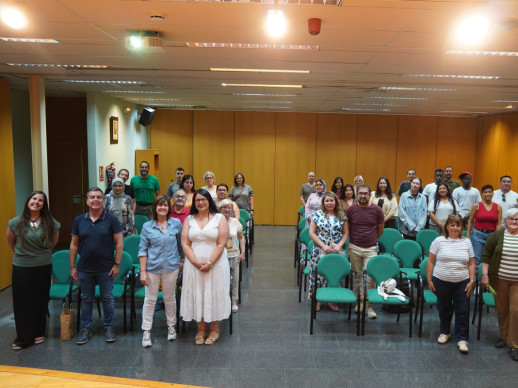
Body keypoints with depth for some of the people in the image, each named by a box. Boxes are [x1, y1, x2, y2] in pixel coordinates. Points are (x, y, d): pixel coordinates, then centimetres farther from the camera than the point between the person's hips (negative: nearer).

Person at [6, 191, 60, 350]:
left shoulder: (50, 223, -4)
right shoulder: (16, 222, -5)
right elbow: (10, 240, 11)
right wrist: (20, 253, 15)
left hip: (43, 267, 0)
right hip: (21, 267, 0)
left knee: (41, 301, 10)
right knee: (22, 303, 4)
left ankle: (39, 333, 26)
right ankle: (22, 338, 16)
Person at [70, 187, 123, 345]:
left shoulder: (111, 219, -6)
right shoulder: (79, 220, 3)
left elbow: (119, 243, -5)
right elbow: (74, 244, 7)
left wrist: (117, 264, -9)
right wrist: (72, 266, 4)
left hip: (106, 269, -2)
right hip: (85, 269, 2)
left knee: (107, 298, 8)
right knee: (86, 299, 14)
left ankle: (109, 327, 23)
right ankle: (86, 328, 29)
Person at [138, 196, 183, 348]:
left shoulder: (176, 223, 1)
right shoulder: (147, 226, -2)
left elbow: (181, 244, 11)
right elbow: (143, 250, -2)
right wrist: (143, 271, -7)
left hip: (171, 267, 1)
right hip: (152, 267, -1)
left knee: (169, 298, 12)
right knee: (150, 299, 3)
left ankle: (171, 327, 29)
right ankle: (146, 331, 14)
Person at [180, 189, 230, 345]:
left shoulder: (219, 218, -1)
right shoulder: (189, 220, 7)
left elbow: (221, 244, -8)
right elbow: (185, 244, -1)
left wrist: (209, 263, -16)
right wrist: (196, 263, -13)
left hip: (215, 264, -2)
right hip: (194, 264, 3)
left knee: (214, 294, 4)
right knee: (197, 294, 7)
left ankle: (214, 329, 20)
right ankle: (200, 329, 23)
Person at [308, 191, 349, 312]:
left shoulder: (342, 215, 5)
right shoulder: (318, 214, -1)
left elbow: (346, 233, 7)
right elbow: (312, 233, -4)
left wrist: (339, 245, -9)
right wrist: (324, 246, -12)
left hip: (337, 251, 2)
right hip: (320, 251, -2)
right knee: (319, 274, 1)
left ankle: (331, 300, 21)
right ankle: (318, 301, 16)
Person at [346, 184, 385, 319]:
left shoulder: (376, 210, -1)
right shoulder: (351, 210, 0)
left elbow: (381, 229, 11)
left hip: (371, 248, -1)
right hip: (354, 248, 1)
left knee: (371, 276, -7)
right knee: (357, 275, 9)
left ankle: (369, 305, 3)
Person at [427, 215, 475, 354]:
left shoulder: (466, 242, 4)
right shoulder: (439, 241, -2)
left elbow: (471, 264, 8)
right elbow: (430, 262, 1)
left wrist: (472, 281, 0)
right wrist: (429, 280, -3)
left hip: (462, 283, 1)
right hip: (441, 281, -1)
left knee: (463, 311, 2)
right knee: (444, 309, 12)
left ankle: (461, 338, 16)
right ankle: (445, 332, 33)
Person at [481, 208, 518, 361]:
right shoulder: (497, 236, -2)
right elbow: (486, 255, 0)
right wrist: (485, 274, -6)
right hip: (499, 279, 1)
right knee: (501, 310, 11)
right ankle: (504, 336, 30)